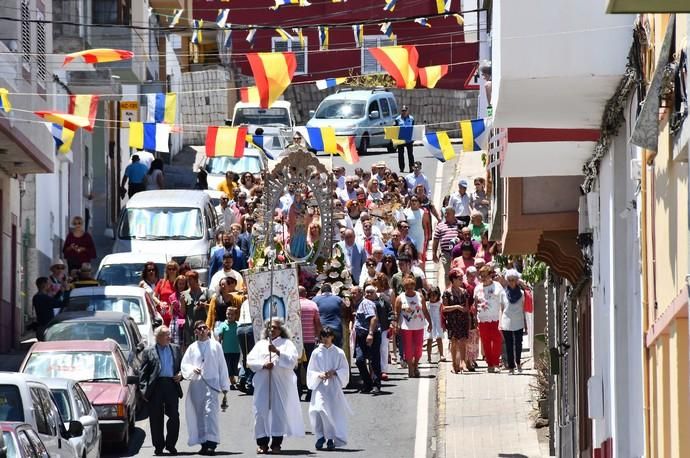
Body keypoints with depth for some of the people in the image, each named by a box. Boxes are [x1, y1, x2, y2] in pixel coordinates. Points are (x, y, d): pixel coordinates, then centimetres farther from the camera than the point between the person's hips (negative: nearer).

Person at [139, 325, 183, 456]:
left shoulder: (175, 349, 13)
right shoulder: (148, 352, 3)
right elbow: (143, 372, 1)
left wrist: (180, 374, -1)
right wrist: (144, 389, -7)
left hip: (172, 385, 2)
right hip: (155, 387, -2)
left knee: (174, 416, -2)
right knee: (156, 419, 3)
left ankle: (170, 444, 10)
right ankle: (158, 446, 11)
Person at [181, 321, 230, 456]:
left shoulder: (215, 346, 7)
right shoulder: (192, 348, 14)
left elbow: (222, 366, 7)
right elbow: (184, 365, 12)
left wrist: (224, 386, 4)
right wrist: (193, 369, -11)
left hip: (211, 383, -4)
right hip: (196, 385, 4)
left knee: (210, 412, -17)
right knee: (199, 415, 4)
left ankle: (211, 443, -25)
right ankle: (204, 444, 11)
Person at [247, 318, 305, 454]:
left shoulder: (287, 343, 10)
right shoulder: (260, 344, 17)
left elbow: (292, 359, -6)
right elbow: (250, 360, 8)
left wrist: (277, 351, -18)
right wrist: (263, 365, -9)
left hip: (281, 383, -2)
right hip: (262, 383, 2)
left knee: (279, 411, -6)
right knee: (261, 411, -4)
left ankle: (277, 443, -2)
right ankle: (262, 442, 0)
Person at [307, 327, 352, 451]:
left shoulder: (338, 353, 4)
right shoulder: (316, 353, 6)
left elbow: (345, 370, 6)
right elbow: (310, 371, 7)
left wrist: (334, 373, -11)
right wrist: (319, 375, -12)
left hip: (334, 388, 0)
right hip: (320, 386, 0)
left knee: (333, 412, -3)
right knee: (318, 410, -16)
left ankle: (331, 438, 7)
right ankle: (320, 436, -2)